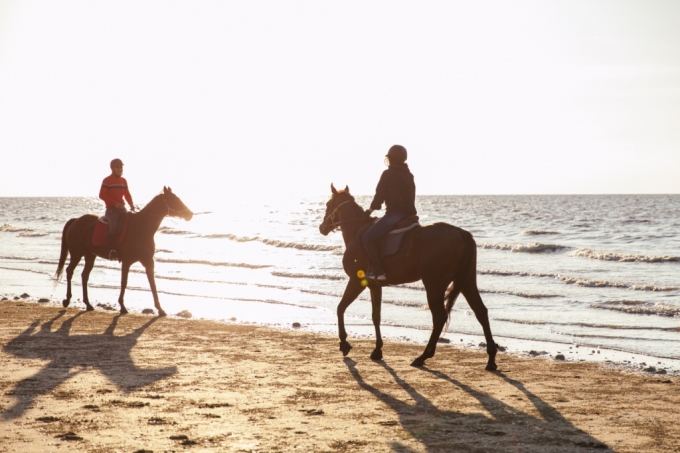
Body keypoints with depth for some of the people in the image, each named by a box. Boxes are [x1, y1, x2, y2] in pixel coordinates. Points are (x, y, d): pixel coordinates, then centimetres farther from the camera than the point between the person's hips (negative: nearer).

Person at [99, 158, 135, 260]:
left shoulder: (123, 181, 15)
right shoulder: (107, 180, -2)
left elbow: (127, 194, 20)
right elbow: (102, 195, -8)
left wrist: (131, 204, -1)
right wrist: (115, 203, -18)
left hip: (121, 208, 6)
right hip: (111, 208, -6)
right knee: (113, 226, -28)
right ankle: (112, 250, -30)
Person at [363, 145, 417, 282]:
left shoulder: (388, 174, -5)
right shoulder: (409, 175, 18)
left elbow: (379, 195, -5)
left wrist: (370, 210, 11)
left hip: (395, 213, -9)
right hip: (409, 213, 10)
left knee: (368, 237, -13)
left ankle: (378, 271, -21)